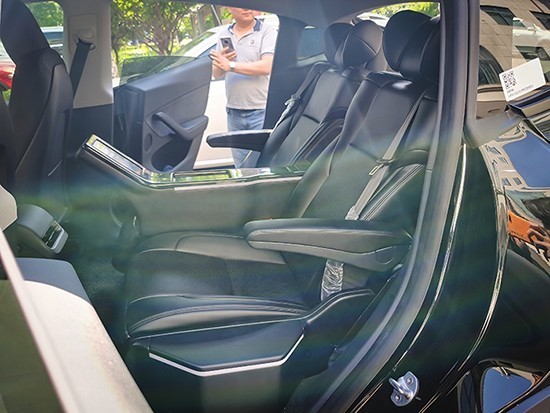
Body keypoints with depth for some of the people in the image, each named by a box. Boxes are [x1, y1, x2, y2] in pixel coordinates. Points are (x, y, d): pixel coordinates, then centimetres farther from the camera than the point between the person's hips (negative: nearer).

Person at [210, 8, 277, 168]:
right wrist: (221, 61, -7)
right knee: (242, 168, 11)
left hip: (261, 112, -5)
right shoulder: (224, 36, 13)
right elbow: (216, 74, 16)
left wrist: (231, 65, -18)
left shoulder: (267, 31, -4)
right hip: (234, 113, 5)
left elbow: (267, 66, -18)